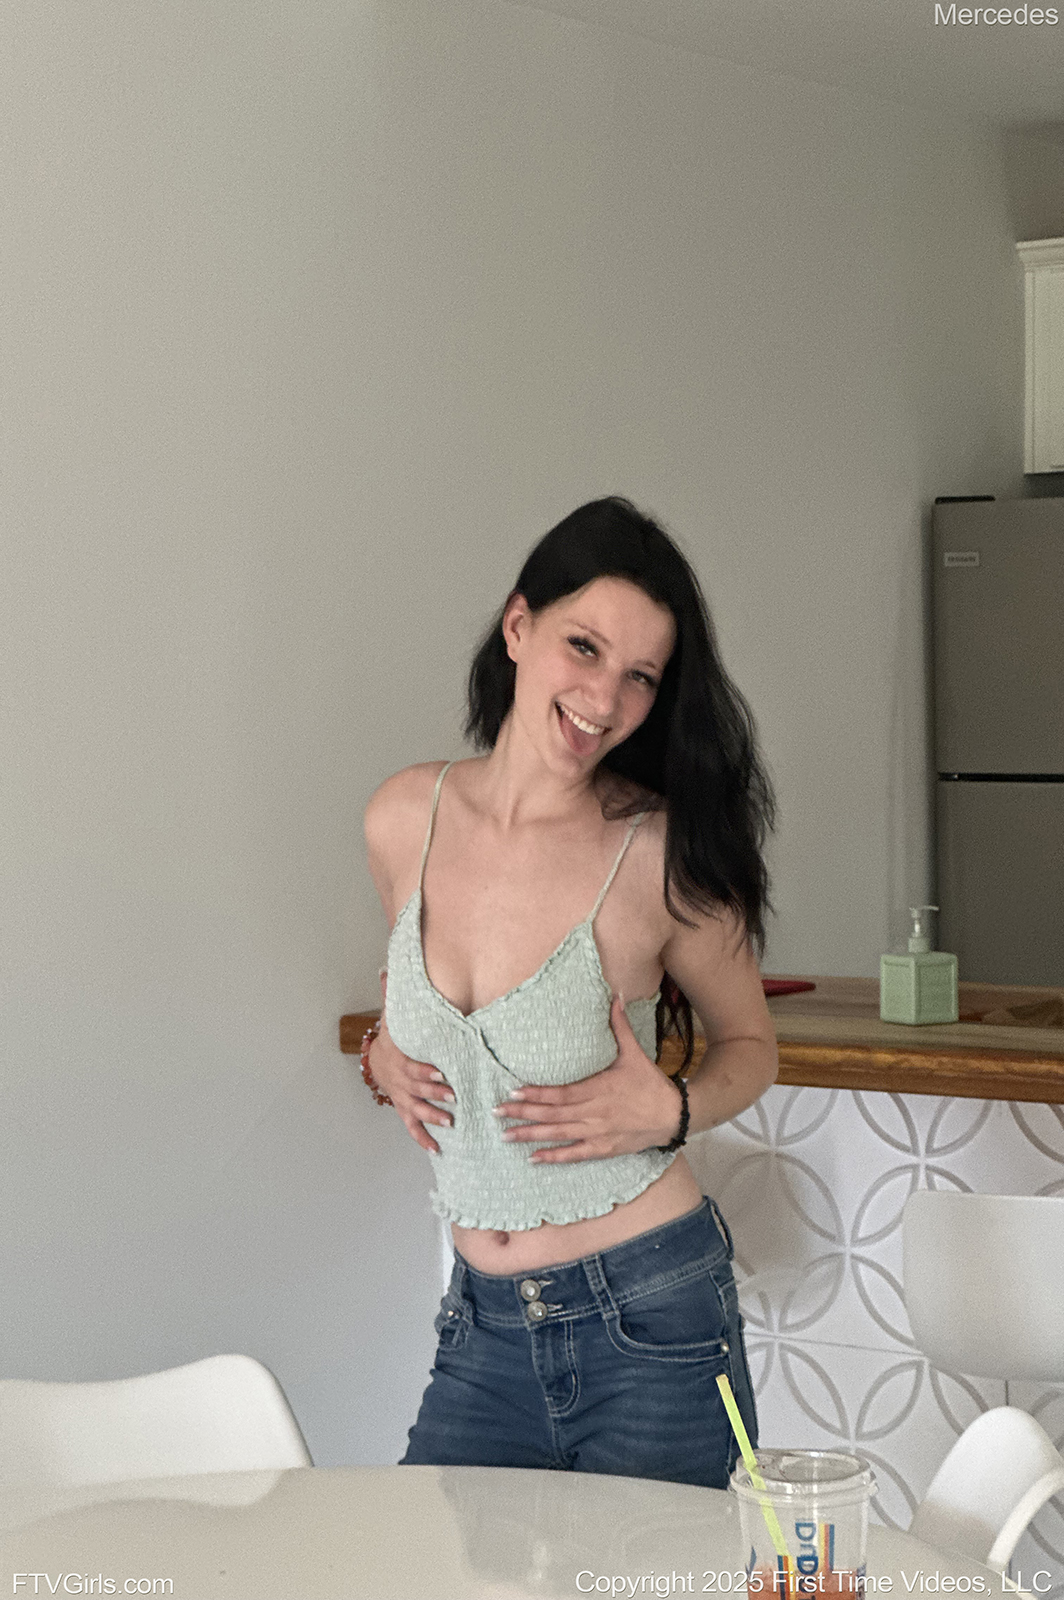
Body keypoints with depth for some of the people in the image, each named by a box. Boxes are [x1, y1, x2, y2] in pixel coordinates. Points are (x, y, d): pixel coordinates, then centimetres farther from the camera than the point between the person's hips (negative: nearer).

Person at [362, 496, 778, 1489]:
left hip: (650, 1321, -3)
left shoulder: (662, 852, -13)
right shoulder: (404, 818, -3)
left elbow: (750, 1044, 3)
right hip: (484, 1324, 4)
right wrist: (383, 1054, 0)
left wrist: (671, 1112, -16)